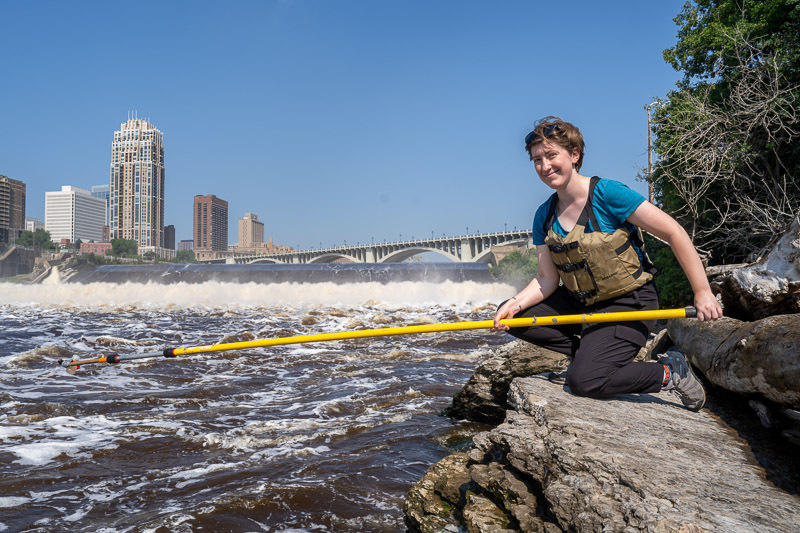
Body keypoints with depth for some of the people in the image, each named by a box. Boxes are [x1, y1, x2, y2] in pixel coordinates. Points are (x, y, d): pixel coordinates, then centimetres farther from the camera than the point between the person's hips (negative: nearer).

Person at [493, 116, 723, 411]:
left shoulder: (606, 194, -20)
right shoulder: (544, 216, -1)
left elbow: (675, 233, -18)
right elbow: (547, 279, 0)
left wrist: (703, 293, -19)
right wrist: (515, 303, -19)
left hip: (628, 303, -7)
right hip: (581, 302, 7)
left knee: (583, 381, -20)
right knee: (510, 317, -4)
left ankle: (670, 373, 4)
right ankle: (591, 350, 4)